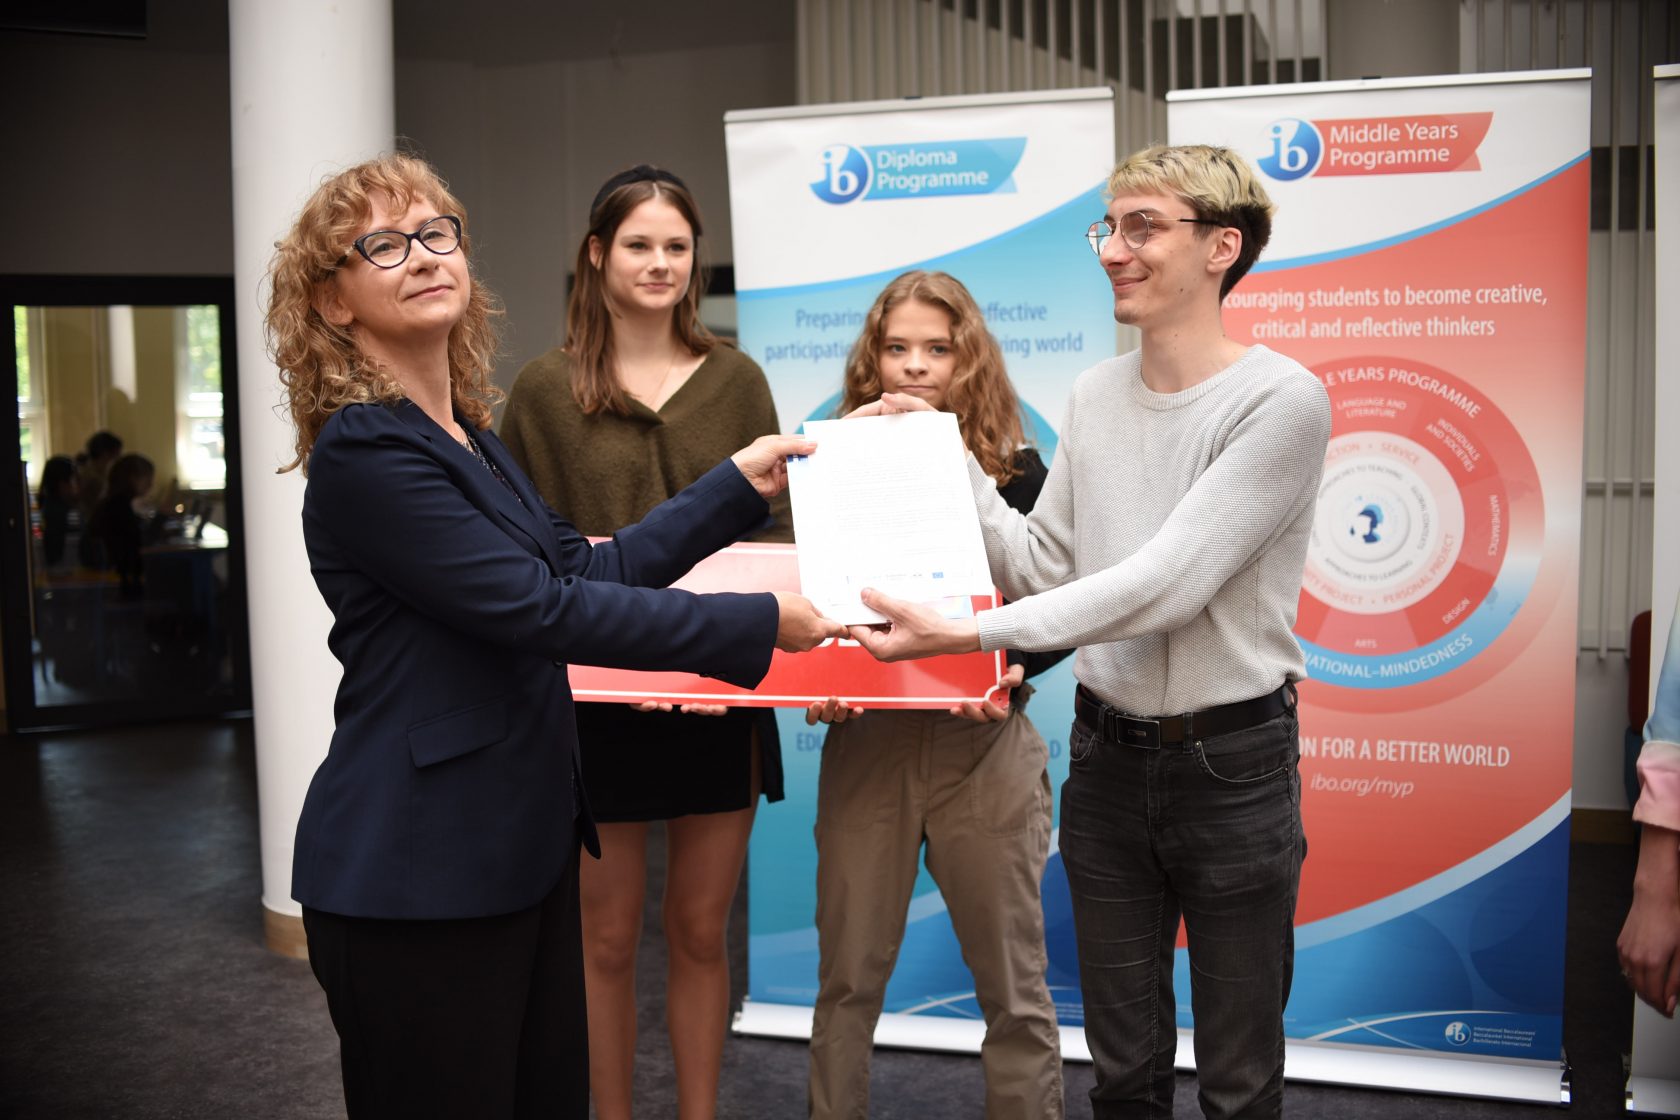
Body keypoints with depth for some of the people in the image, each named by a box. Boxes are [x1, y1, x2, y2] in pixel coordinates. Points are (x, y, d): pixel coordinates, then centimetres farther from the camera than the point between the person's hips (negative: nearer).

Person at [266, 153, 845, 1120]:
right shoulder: (364, 452, -16)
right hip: (418, 878, -8)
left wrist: (740, 486, 13)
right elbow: (542, 608, -20)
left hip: (521, 847, 9)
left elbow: (583, 567, 12)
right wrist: (759, 625, -16)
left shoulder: (469, 439, 13)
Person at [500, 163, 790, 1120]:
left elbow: (778, 526, 6)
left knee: (702, 931, 13)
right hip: (594, 692, -1)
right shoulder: (546, 389, 0)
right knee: (609, 936, 10)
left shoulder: (736, 380, 5)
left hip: (719, 691, 2)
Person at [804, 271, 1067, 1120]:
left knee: (1012, 983, 8)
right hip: (866, 740, 1)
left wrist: (1011, 672, -17)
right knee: (848, 977, 10)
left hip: (983, 744, -1)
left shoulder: (1014, 474, 0)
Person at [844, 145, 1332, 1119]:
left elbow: (1164, 583, -24)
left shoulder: (1282, 401, -16)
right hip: (1106, 755, 5)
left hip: (1233, 764, -5)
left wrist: (969, 634, -29)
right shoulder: (1095, 396, 5)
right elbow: (1045, 568, 6)